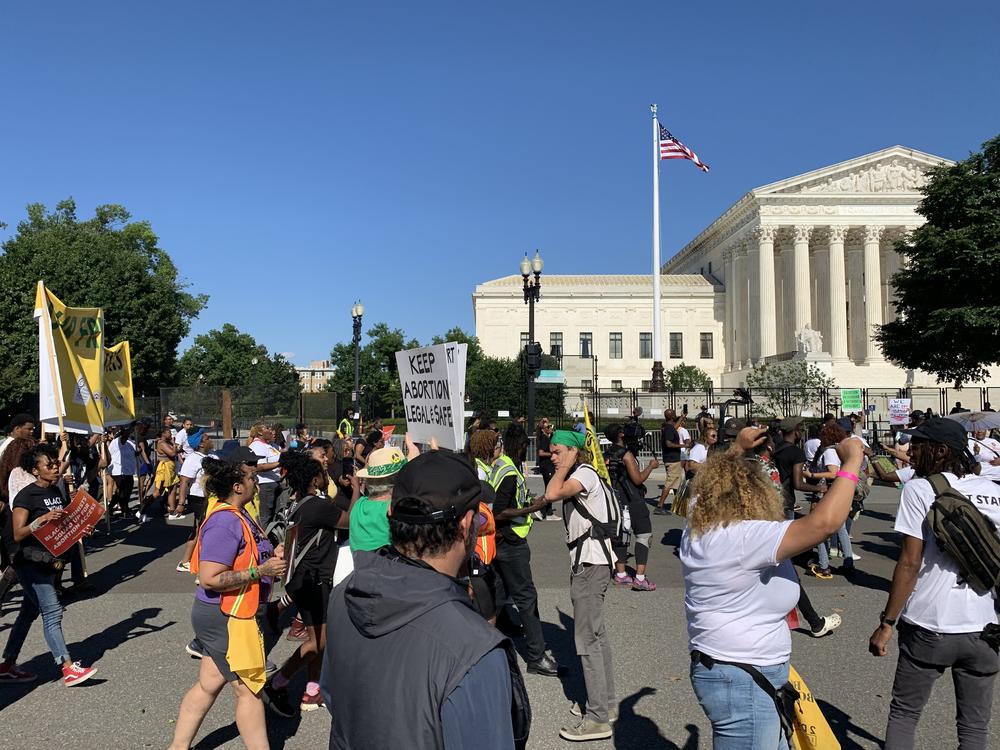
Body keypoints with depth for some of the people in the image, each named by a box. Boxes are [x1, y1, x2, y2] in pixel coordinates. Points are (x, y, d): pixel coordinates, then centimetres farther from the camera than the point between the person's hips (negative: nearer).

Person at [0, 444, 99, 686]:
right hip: (29, 562, -8)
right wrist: (42, 519, -31)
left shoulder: (56, 491, 8)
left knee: (29, 612, 15)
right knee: (52, 612, -9)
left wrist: (80, 529, -1)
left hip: (48, 561, 8)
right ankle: (68, 669, -8)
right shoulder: (26, 496, -14)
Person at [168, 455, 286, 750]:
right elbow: (210, 578, -27)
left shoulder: (237, 515, 6)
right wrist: (260, 571, -25)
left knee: (208, 684, 20)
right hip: (226, 618, -9)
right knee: (250, 690, 4)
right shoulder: (225, 522, -24)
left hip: (220, 615, 9)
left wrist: (270, 556, 2)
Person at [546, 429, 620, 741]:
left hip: (590, 564, -11)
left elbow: (552, 493, -29)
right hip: (588, 562, 11)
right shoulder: (577, 476, 15)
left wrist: (566, 465, -18)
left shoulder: (585, 473, -14)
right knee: (596, 633, 17)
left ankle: (598, 719, -2)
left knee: (587, 640, -8)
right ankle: (606, 703, 28)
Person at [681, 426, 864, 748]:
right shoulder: (745, 538, -25)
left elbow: (715, 482, 25)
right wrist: (851, 463, -19)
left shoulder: (698, 530, 2)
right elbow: (825, 521, -30)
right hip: (743, 684, -10)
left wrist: (737, 450, 26)